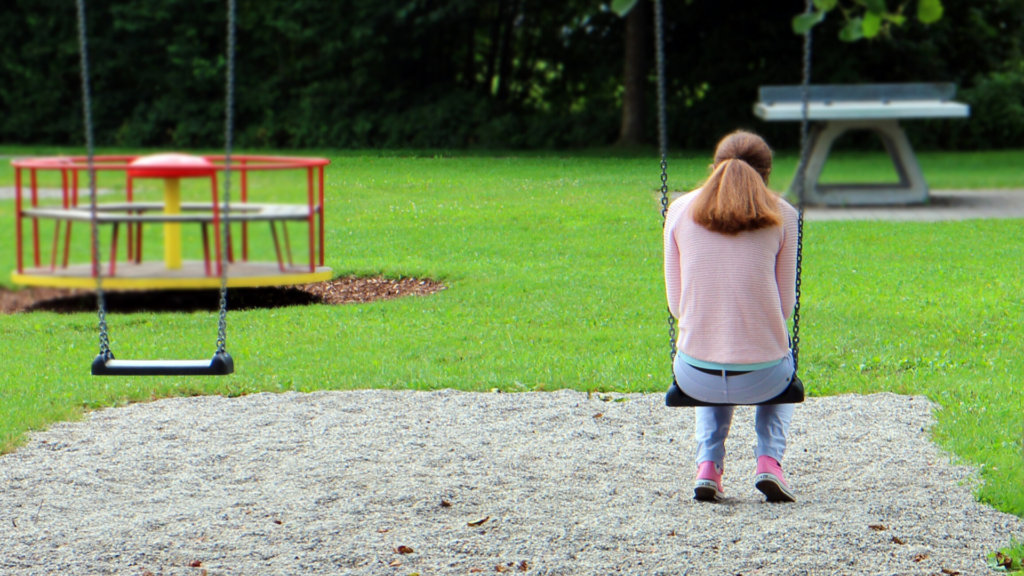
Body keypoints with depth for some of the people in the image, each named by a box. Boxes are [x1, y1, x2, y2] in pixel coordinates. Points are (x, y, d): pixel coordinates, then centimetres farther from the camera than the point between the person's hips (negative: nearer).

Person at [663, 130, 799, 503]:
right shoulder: (781, 215, -1)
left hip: (695, 377, 1)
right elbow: (785, 304, 3)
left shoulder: (681, 210, 3)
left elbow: (676, 301, 6)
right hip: (761, 378, -1)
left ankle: (708, 466, 20)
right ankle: (768, 460, 16)